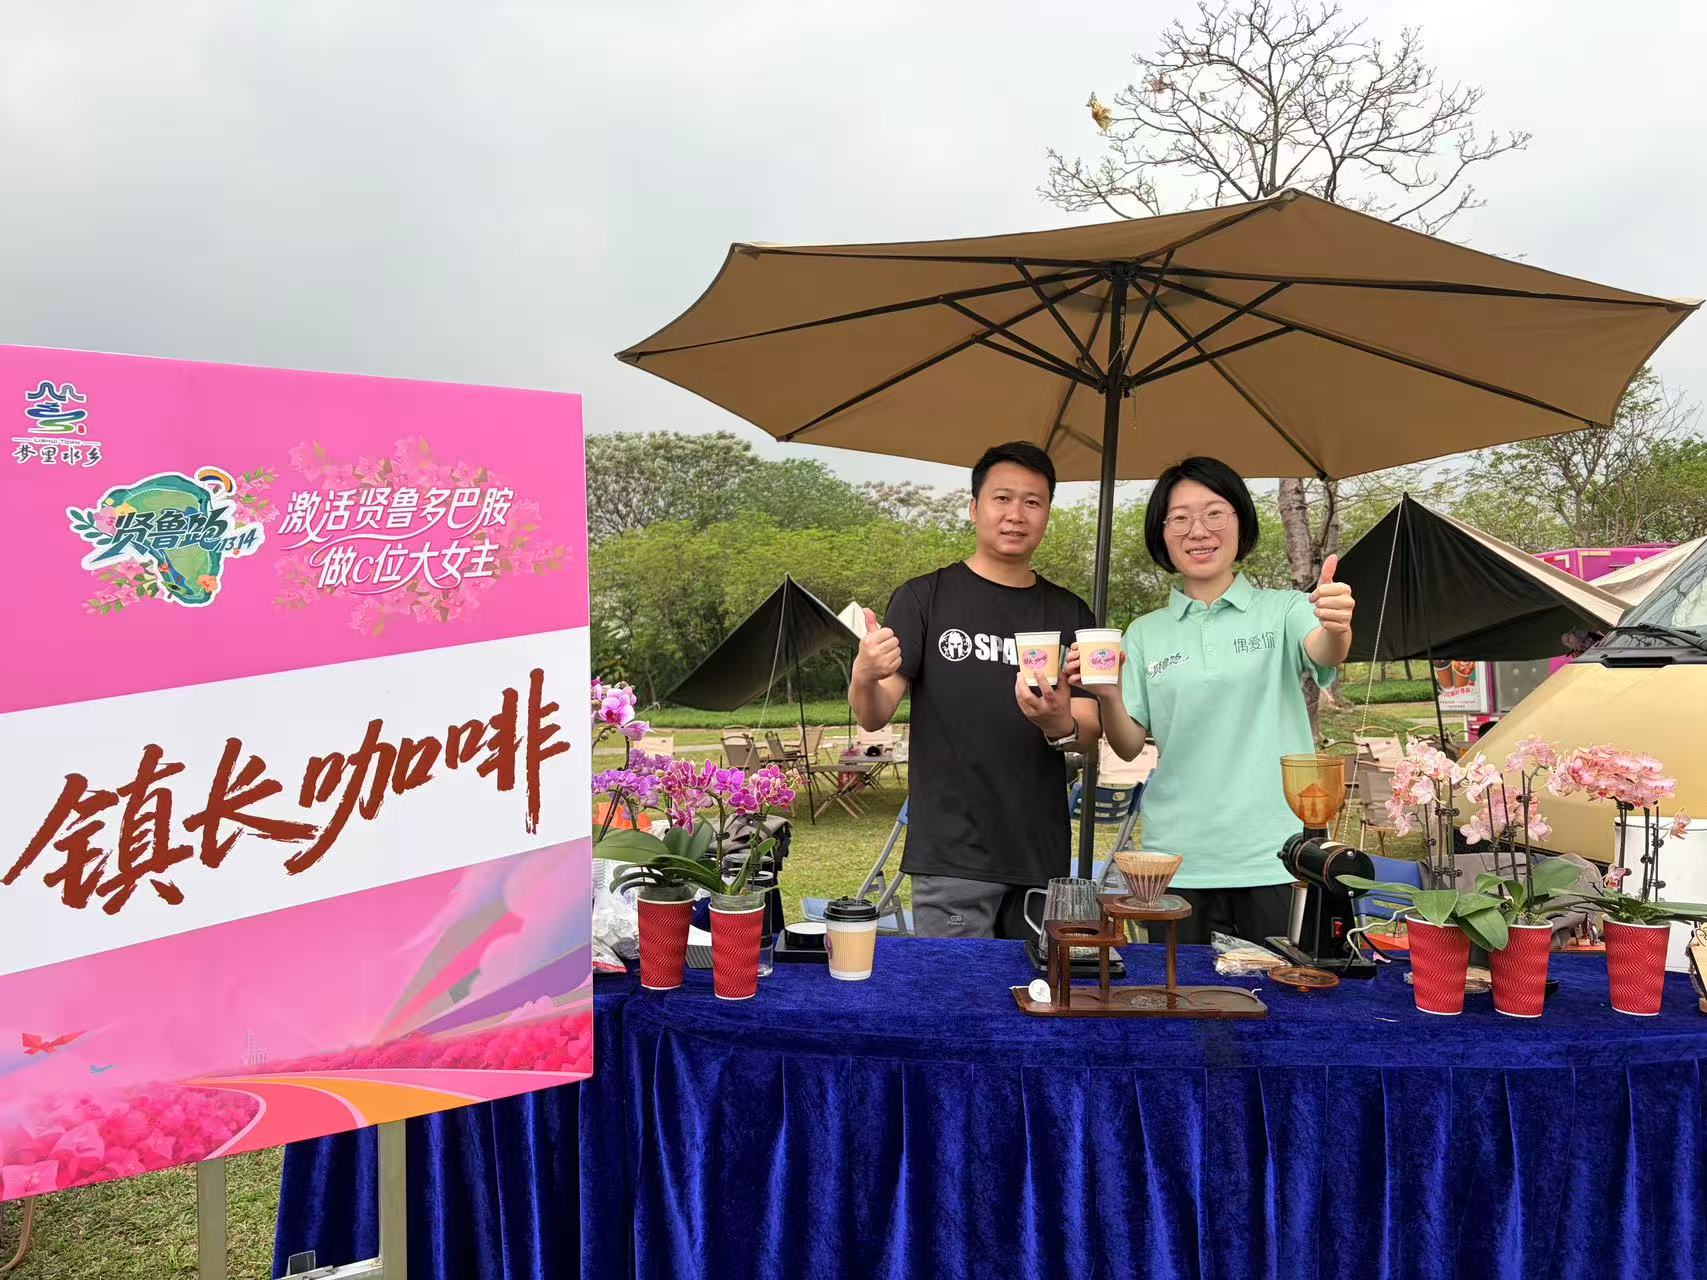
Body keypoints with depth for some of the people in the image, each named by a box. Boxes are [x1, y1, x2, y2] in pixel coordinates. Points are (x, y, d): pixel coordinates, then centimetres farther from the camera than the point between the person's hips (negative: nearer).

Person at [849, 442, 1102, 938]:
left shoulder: (1068, 613, 10)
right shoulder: (924, 598, 1)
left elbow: (1090, 732, 6)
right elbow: (873, 717, -6)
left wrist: (1058, 723, -17)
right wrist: (864, 677, -29)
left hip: (1043, 858, 3)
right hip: (952, 858, -3)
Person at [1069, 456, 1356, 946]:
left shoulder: (1283, 610, 4)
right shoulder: (1146, 634, 10)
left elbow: (1322, 654, -17)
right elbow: (1129, 748, 6)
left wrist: (1336, 629, -39)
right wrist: (1108, 696, -13)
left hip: (1273, 857, -2)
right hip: (1176, 859, 2)